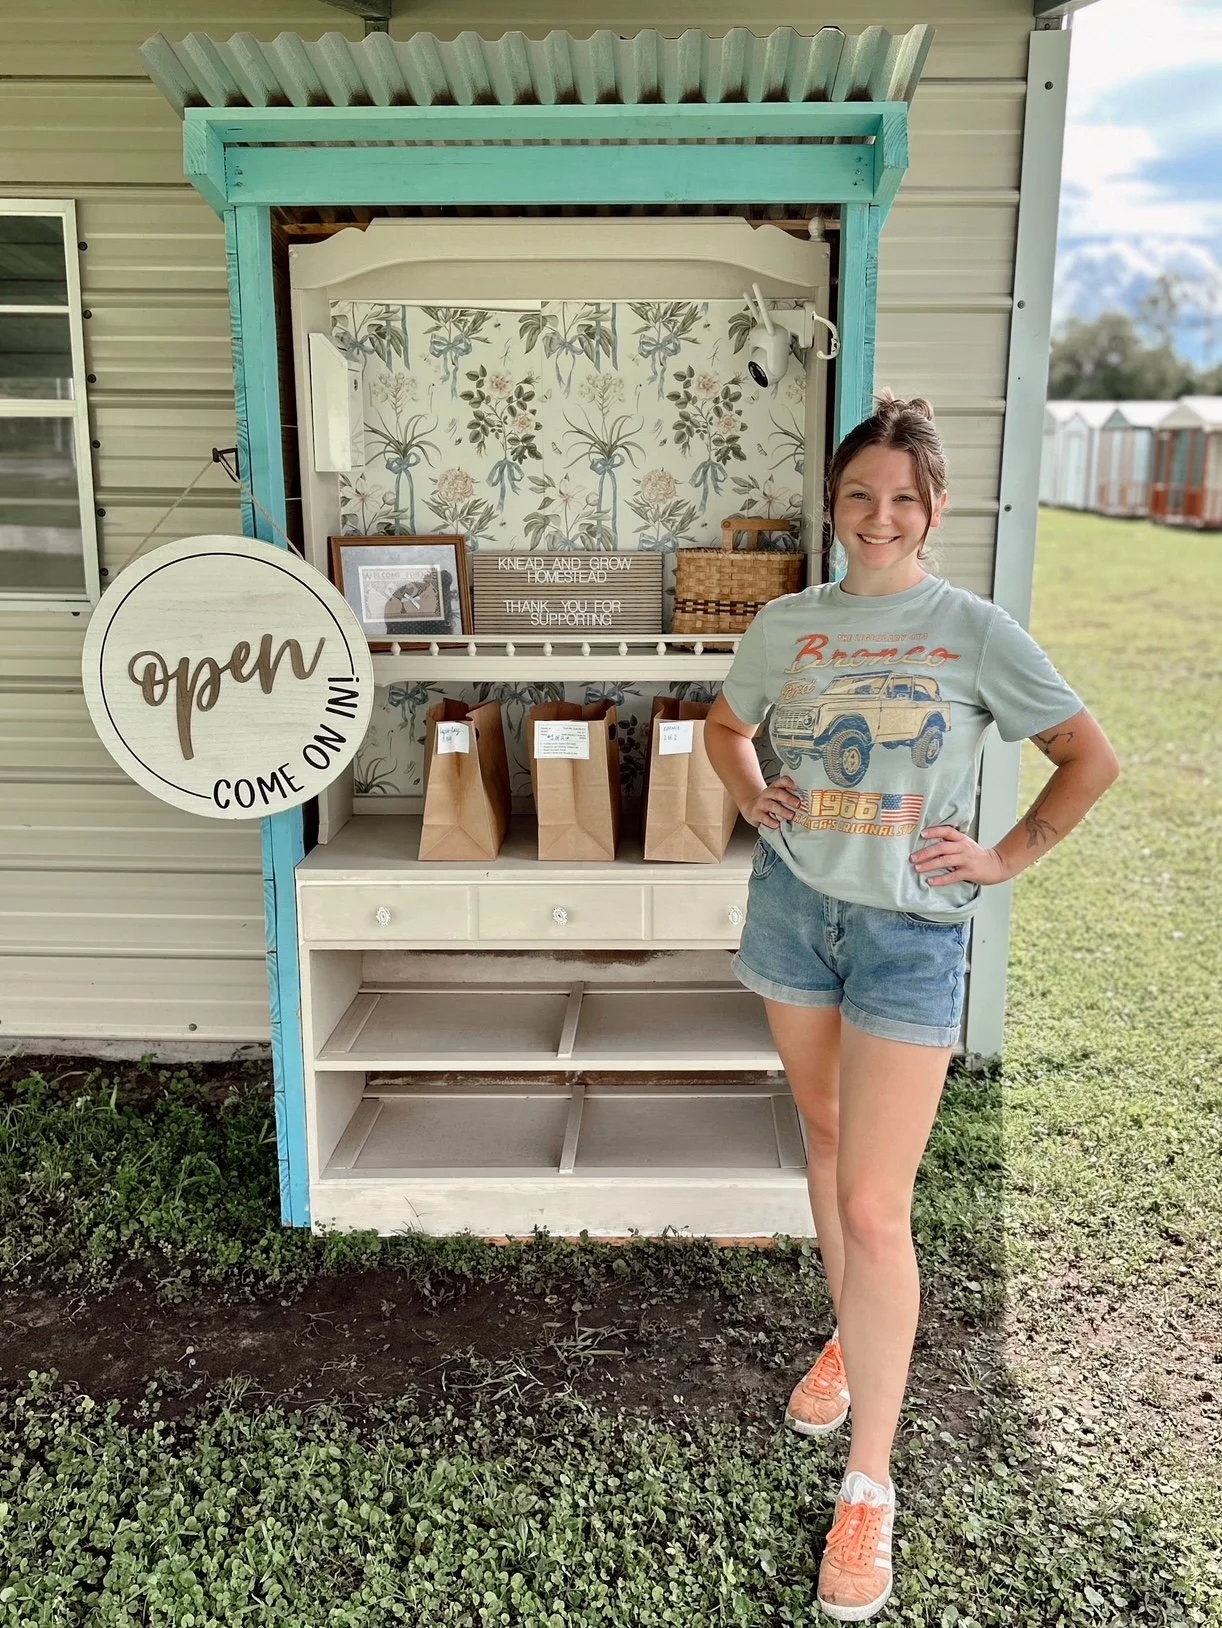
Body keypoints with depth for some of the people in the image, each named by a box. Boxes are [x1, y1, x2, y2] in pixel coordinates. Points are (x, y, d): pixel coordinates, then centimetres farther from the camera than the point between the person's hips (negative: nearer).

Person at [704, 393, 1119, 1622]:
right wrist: (750, 797, 2)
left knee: (875, 1208, -5)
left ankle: (870, 1485, 10)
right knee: (824, 1132, 20)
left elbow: (1091, 759, 0)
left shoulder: (975, 632, -8)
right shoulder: (787, 626, 1)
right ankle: (849, 1338, 45)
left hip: (910, 931, -4)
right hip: (793, 905, 4)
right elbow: (725, 727, 19)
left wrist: (1007, 858, -5)